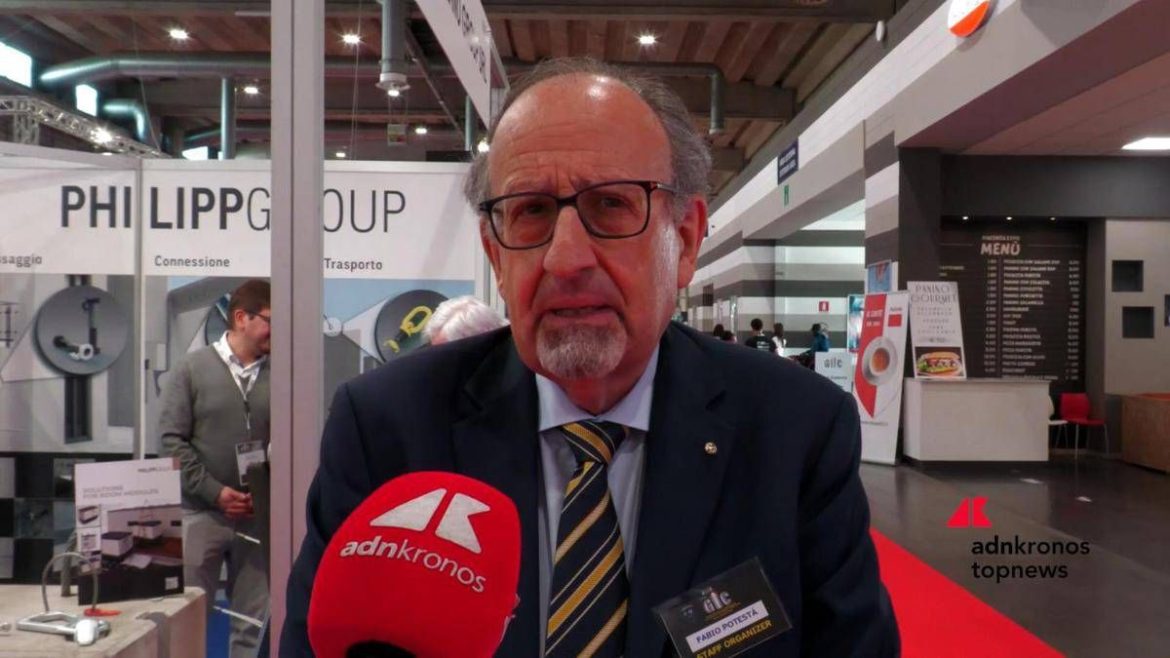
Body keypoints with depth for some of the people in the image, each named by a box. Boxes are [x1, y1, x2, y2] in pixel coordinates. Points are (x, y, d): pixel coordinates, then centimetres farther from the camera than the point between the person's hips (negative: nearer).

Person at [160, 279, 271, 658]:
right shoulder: (193, 368, -2)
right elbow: (171, 440, -5)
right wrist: (215, 492, -12)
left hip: (258, 516, 1)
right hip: (202, 513, -1)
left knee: (254, 621, 11)